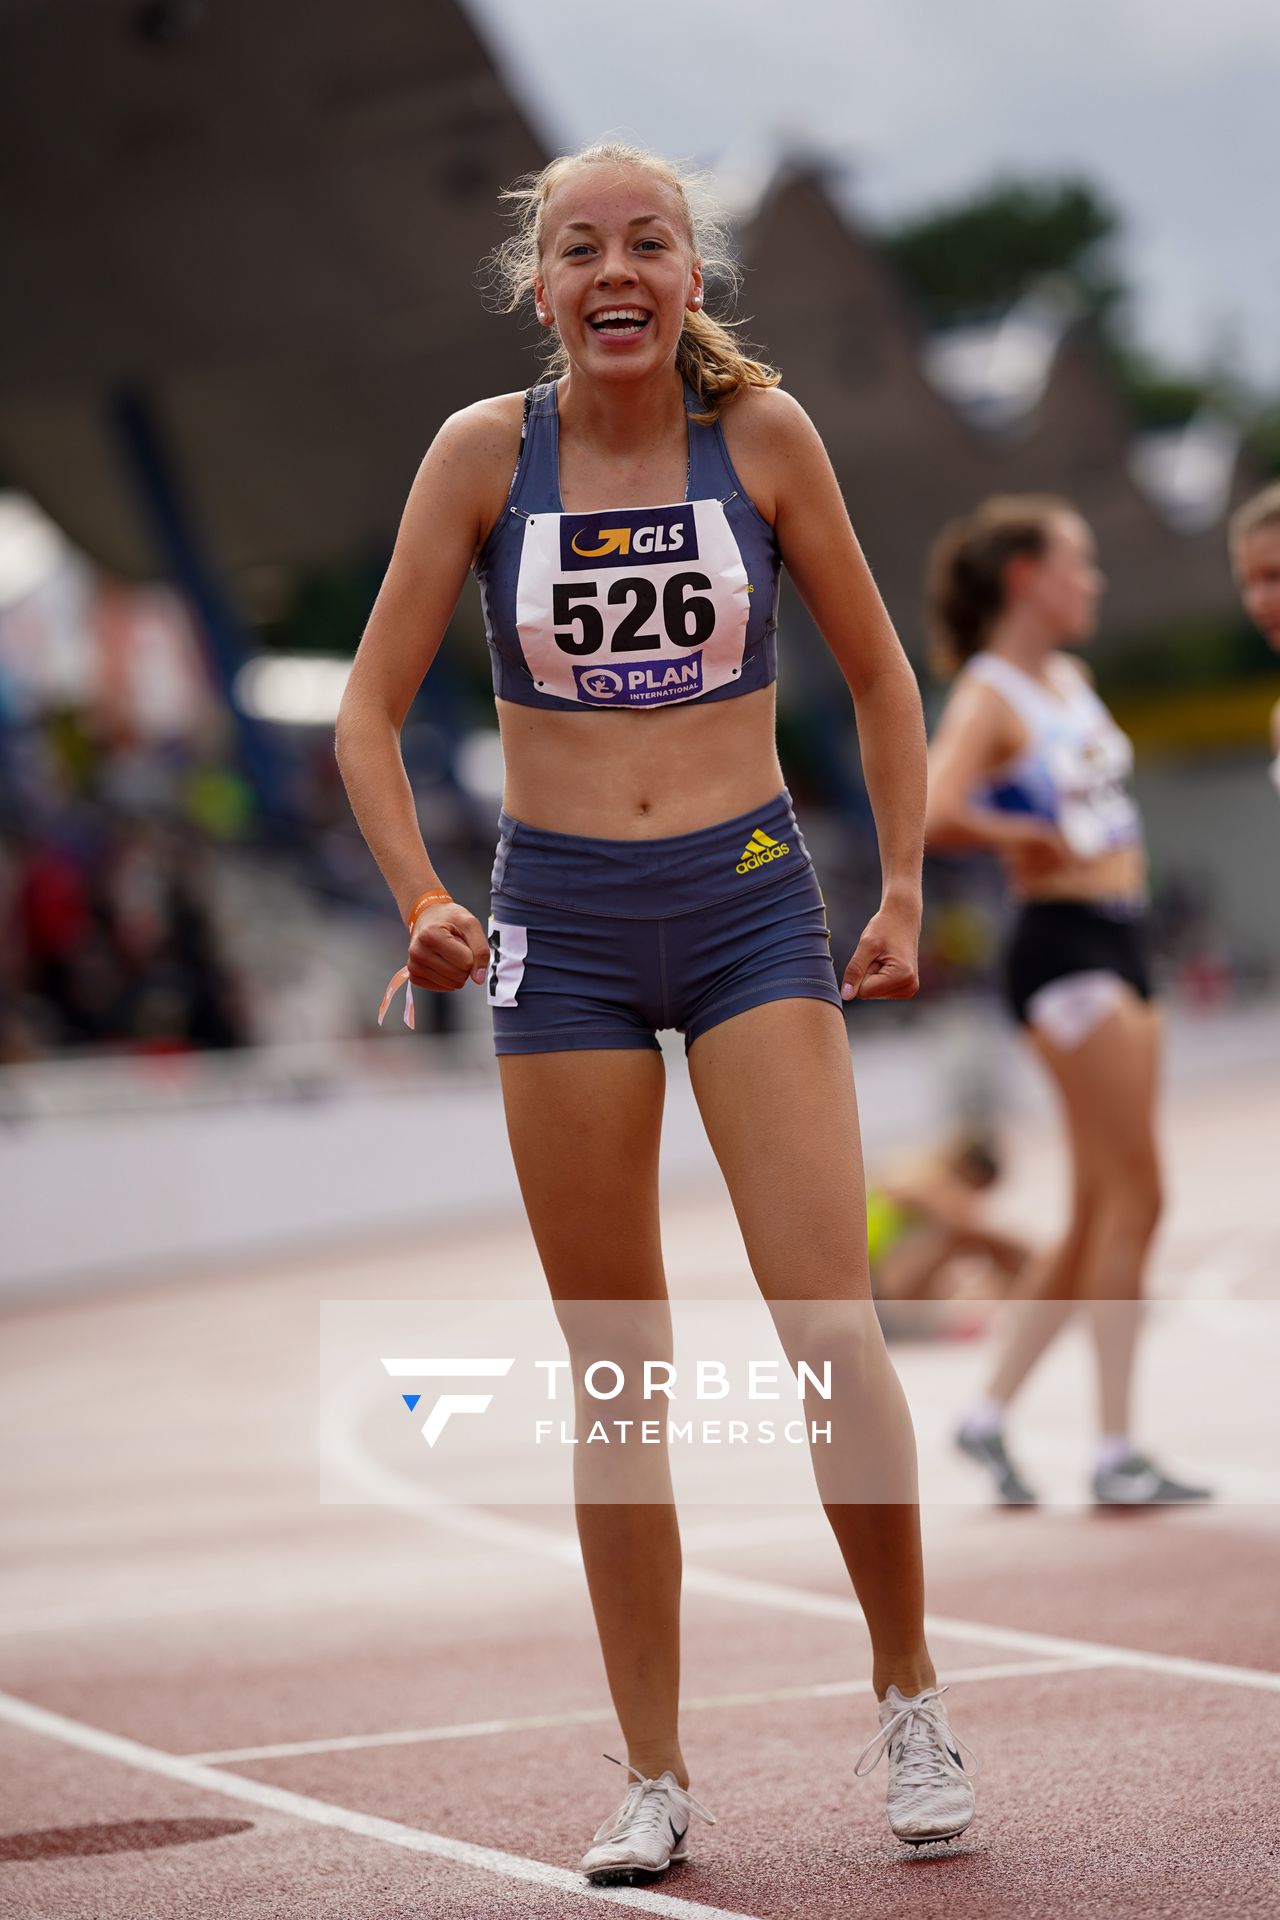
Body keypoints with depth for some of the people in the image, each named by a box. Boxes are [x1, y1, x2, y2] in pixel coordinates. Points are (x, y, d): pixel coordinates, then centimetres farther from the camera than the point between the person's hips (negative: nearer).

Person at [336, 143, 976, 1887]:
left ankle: (909, 1695, 9)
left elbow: (878, 673, 9)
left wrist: (903, 892, 4)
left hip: (751, 899, -1)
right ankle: (654, 1779, 13)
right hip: (563, 921, 1)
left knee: (830, 1327, -12)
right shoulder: (485, 451, -2)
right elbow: (369, 711, 3)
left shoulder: (760, 430, -2)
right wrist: (422, 902, -11)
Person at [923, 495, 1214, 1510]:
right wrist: (1030, 838, -14)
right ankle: (1117, 1453, -4)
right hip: (1065, 943, -9)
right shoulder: (988, 696, -11)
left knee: (1102, 1209, 10)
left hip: (1121, 939, 9)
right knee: (1133, 1195, -8)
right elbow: (934, 814, -28)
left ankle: (992, 1414, 18)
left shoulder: (1070, 680, 15)